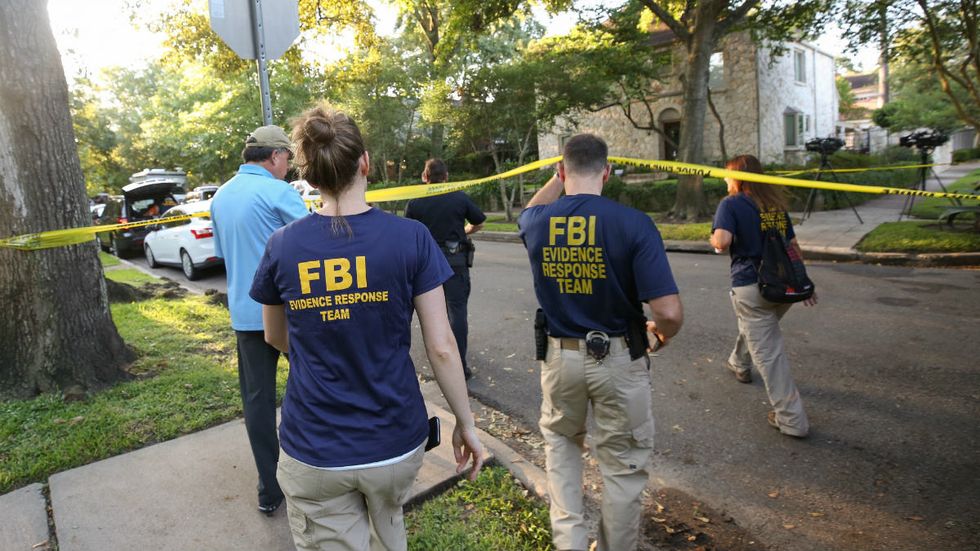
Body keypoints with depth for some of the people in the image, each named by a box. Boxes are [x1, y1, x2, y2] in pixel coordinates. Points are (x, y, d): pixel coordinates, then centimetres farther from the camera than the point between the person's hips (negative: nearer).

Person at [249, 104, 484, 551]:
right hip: (396, 441, 1)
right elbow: (441, 347, -11)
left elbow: (276, 339, 8)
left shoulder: (282, 246, -9)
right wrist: (465, 422, 1)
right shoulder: (411, 237, -13)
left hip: (314, 451, 0)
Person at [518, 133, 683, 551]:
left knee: (560, 442, 27)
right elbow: (669, 313, -19)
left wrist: (557, 178, 27)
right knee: (623, 464, 16)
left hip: (559, 357, 3)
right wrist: (662, 333, 2)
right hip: (618, 359, -3)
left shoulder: (537, 222, -6)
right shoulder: (633, 223, -16)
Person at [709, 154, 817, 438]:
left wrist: (715, 243, -1)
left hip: (751, 286, -7)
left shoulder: (731, 204, -7)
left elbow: (722, 240, -24)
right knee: (753, 327, 33)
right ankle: (740, 365, 57)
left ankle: (791, 419, 3)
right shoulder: (776, 204, 12)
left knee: (768, 353, 0)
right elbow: (794, 246, 14)